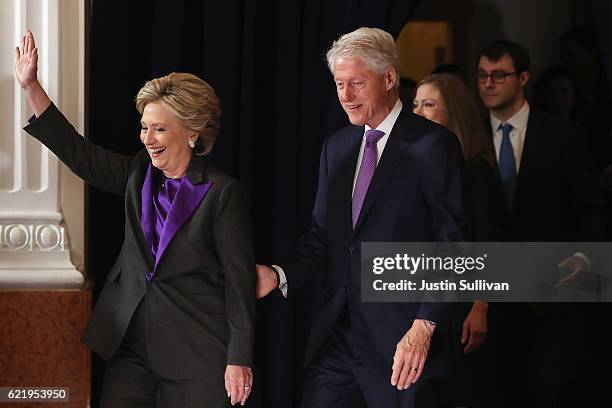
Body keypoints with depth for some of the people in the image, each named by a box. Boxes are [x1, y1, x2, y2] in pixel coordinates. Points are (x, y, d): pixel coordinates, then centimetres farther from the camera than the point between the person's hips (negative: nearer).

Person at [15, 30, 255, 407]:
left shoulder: (222, 193, -10)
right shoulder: (139, 175, 9)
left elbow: (240, 280, -11)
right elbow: (76, 151, 11)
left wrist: (239, 360, -15)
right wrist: (30, 86, 5)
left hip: (197, 360, -6)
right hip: (133, 346, 6)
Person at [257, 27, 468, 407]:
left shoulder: (433, 145, -7)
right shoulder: (336, 147, 14)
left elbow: (451, 246, -10)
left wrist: (424, 327, -17)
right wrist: (280, 276, -2)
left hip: (403, 337, -6)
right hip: (335, 332, 6)